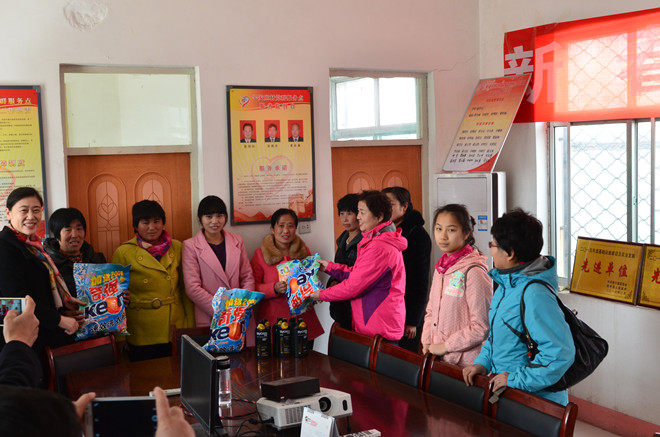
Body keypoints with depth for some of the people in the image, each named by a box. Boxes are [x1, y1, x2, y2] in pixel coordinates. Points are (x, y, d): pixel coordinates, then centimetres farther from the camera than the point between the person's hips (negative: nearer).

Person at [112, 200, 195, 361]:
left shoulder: (176, 248, 5)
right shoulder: (123, 253, -4)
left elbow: (185, 289, 10)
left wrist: (191, 327, 6)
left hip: (176, 329, 3)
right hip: (141, 335, -3)